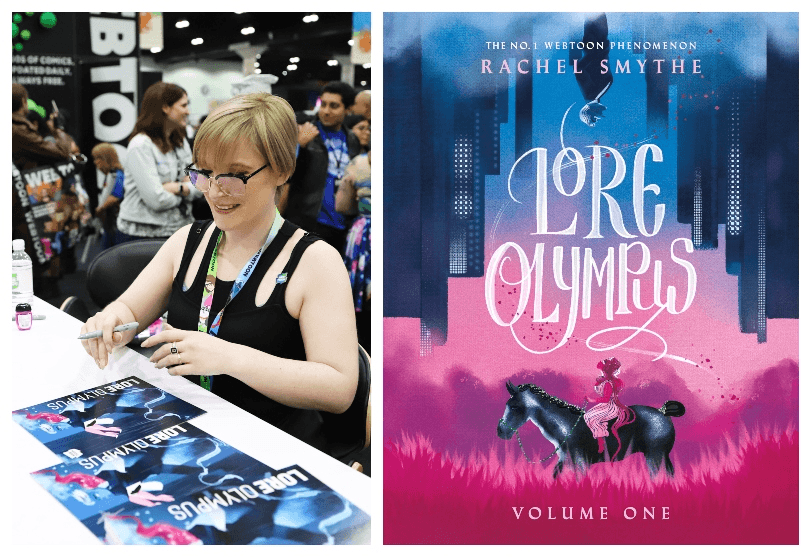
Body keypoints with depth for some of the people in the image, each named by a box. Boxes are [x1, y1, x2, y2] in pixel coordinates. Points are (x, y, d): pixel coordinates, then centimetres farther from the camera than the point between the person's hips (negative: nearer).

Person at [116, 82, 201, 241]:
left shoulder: (180, 141, 13)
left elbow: (198, 187, 7)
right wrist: (184, 190, -2)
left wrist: (178, 188, -14)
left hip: (178, 228, 7)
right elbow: (156, 200, -20)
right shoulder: (140, 146, -13)